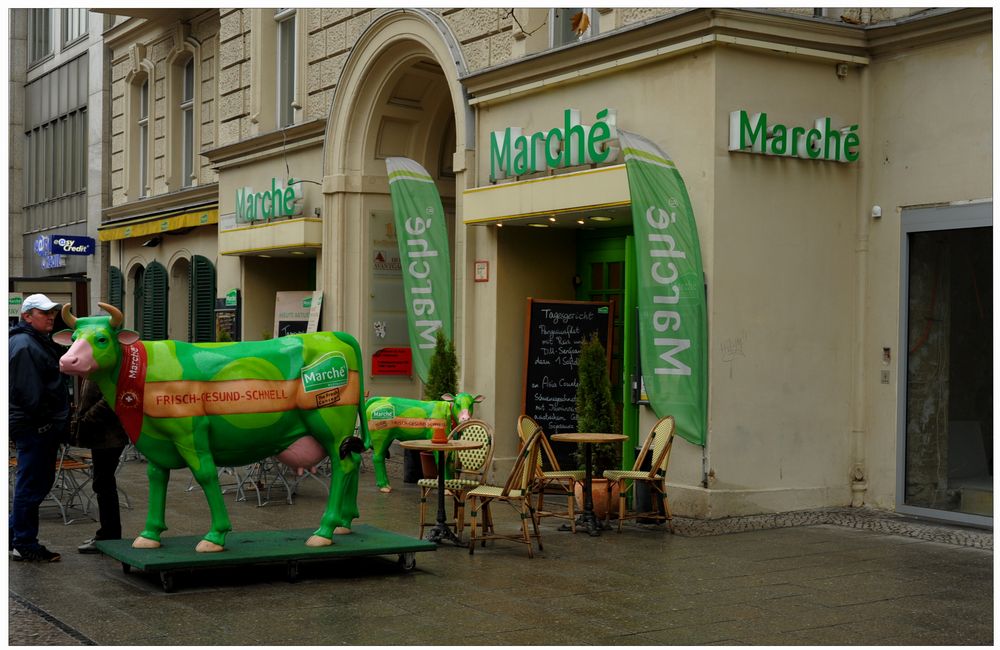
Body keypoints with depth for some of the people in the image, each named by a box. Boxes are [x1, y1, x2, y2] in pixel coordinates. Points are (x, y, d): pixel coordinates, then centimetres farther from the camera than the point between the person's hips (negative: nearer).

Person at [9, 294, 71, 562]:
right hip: (34, 428, -11)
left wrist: (58, 422, 17)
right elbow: (28, 390, -23)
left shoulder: (41, 342, 19)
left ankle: (13, 532, 28)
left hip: (44, 428, 11)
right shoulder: (23, 344, -15)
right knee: (31, 485, -3)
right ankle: (24, 545, 4)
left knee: (40, 482, 17)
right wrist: (42, 420, -20)